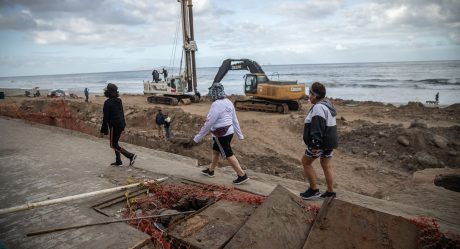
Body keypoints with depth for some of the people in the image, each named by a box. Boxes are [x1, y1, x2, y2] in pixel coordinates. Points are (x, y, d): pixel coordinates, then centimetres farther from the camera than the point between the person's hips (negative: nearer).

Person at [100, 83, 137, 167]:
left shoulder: (108, 103, -14)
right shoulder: (119, 101, 10)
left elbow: (105, 117, -14)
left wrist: (103, 131, -9)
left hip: (114, 125, -8)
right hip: (121, 124, 8)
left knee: (113, 145, 0)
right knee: (115, 143, 19)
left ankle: (131, 155, -11)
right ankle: (118, 161, 22)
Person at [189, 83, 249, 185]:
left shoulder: (216, 105, -21)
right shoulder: (228, 102, 6)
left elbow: (208, 123, -21)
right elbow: (235, 120, 11)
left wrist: (197, 138, -13)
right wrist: (240, 134, 18)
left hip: (221, 134, -9)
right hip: (229, 131, 9)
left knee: (228, 155, 0)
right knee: (215, 151, 23)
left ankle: (242, 175, 5)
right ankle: (210, 170, 38)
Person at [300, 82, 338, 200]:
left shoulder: (318, 108, -20)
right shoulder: (327, 104, 14)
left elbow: (318, 128, -28)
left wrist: (315, 143, -30)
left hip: (321, 142, -10)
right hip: (329, 141, 10)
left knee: (306, 161, 4)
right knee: (326, 166, 15)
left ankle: (313, 190, 8)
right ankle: (330, 192, 22)